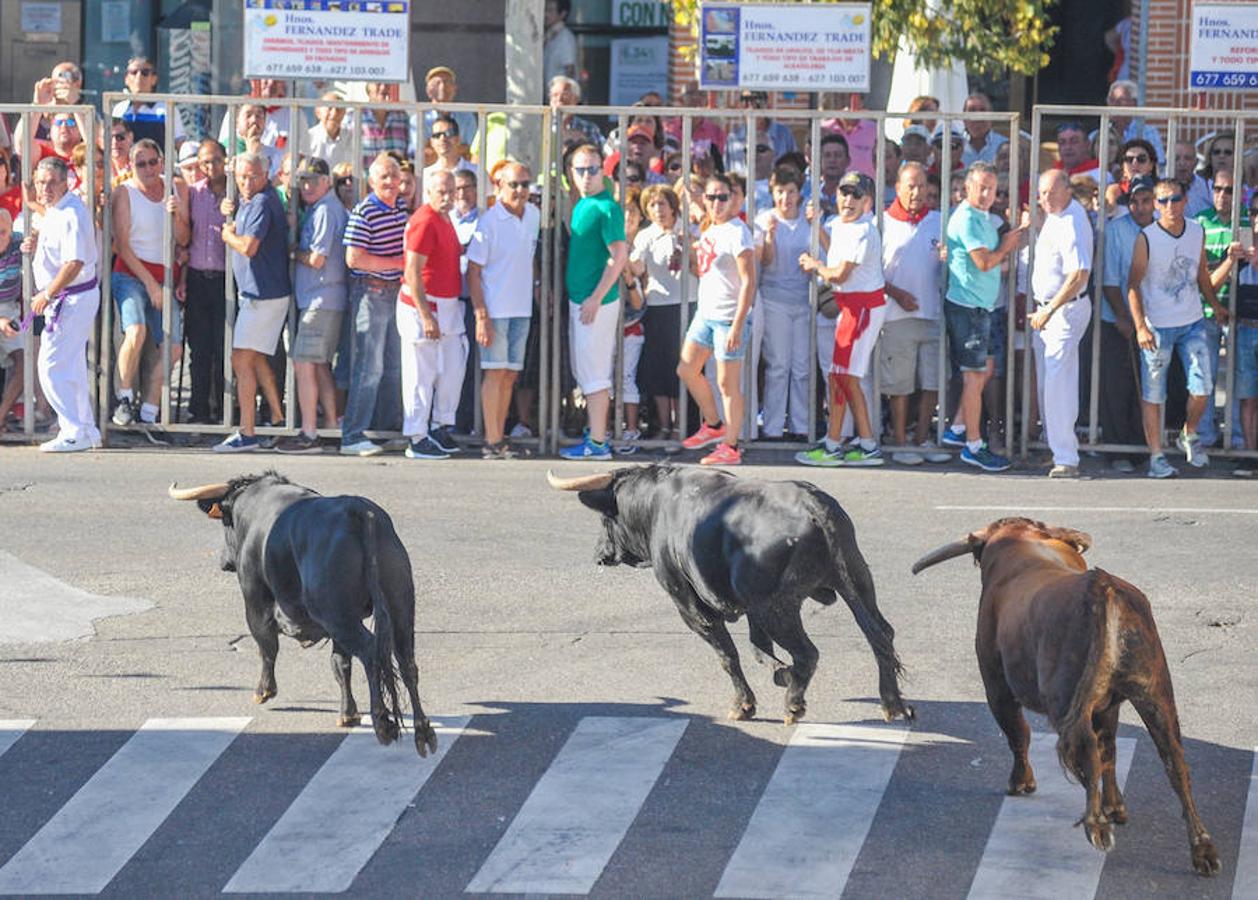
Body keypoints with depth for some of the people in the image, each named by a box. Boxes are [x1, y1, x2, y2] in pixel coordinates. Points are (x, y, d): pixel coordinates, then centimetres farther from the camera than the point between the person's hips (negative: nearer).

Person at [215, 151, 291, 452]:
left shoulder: (261, 203, -17)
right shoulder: (250, 201, 14)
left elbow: (249, 247, -26)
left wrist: (228, 235, -6)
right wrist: (232, 210, 4)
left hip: (263, 294, -11)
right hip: (259, 291, 11)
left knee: (242, 360, -11)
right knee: (255, 357, 21)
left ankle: (246, 433, -12)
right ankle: (278, 416, 30)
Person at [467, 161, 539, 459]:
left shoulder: (533, 215, 7)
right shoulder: (489, 222, -12)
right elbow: (473, 271, -12)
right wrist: (481, 316, -17)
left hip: (522, 308, 6)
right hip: (494, 308, -6)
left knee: (510, 374, 8)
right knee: (495, 372, -6)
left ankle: (500, 438, 13)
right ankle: (492, 441, -5)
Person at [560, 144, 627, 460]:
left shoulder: (606, 208, -14)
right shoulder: (581, 206, 14)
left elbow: (619, 256, -19)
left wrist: (596, 298, -21)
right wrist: (565, 292, 18)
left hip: (597, 303, -10)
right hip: (579, 300, 10)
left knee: (593, 374, -7)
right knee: (586, 372, 15)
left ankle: (598, 443, -4)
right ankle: (595, 434, 22)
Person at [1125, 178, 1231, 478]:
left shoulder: (1197, 232, 2)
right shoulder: (1146, 238, -12)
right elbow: (1134, 285, -11)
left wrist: (1216, 306, 24)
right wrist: (1140, 327, -19)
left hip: (1193, 323, 4)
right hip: (1157, 326, -4)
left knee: (1202, 388, 0)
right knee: (1152, 394, 1)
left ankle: (1189, 436, 26)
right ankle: (1156, 456, 10)